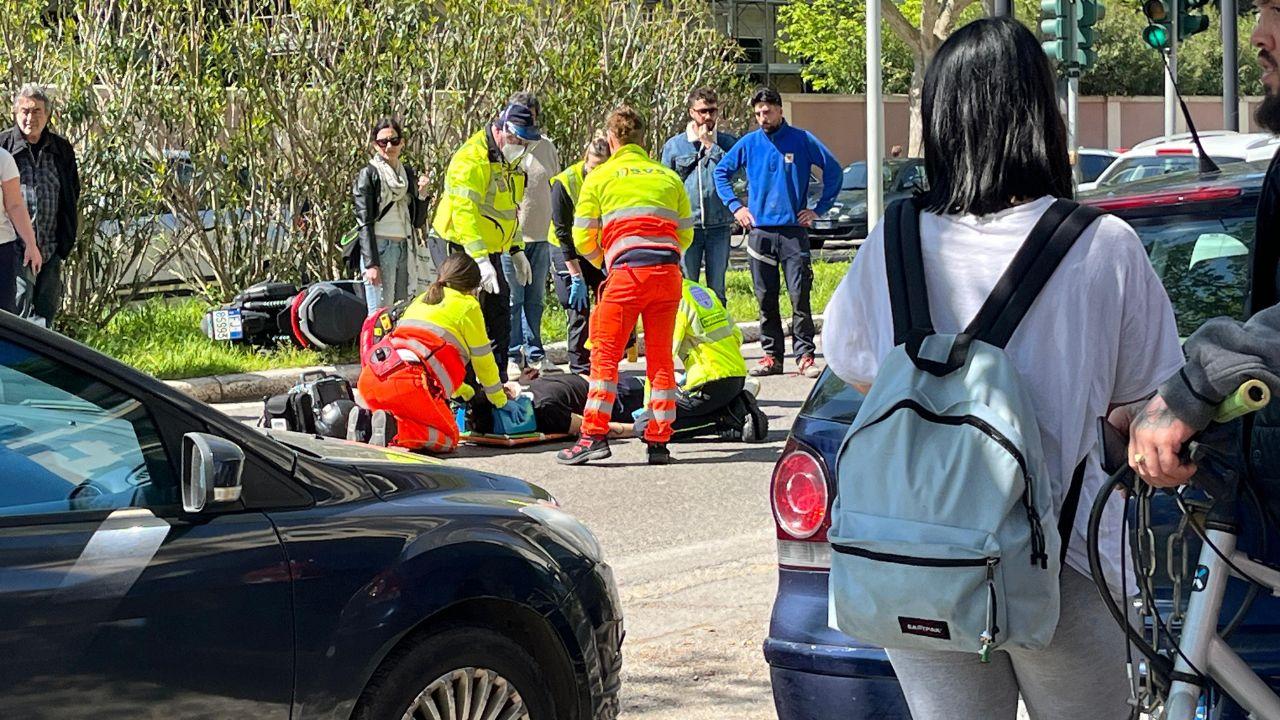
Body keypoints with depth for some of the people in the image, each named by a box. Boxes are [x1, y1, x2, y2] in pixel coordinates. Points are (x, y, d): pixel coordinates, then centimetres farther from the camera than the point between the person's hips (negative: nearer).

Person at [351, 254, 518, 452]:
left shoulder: (421, 300, 33)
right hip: (409, 383, -7)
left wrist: (460, 389, 57)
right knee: (448, 438, 4)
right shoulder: (468, 305, 12)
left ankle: (366, 421, -3)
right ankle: (393, 429, -21)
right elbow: (483, 359, 18)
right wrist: (498, 397, 37)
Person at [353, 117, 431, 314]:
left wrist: (422, 194, 1)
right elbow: (364, 223, -7)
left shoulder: (409, 174, 15)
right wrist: (371, 264, -15)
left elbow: (418, 222, 18)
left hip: (404, 247, 6)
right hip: (379, 247, -6)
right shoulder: (368, 174, -1)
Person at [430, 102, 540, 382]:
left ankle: (498, 381, 23)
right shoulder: (471, 160, -22)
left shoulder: (509, 162, 10)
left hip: (488, 250, 10)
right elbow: (464, 212, -31)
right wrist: (481, 261, -37)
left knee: (499, 311, 14)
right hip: (457, 247, -10)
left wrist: (516, 251, 17)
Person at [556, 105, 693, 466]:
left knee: (605, 354, 1)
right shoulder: (668, 177, 19)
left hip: (627, 273, -4)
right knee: (660, 357, 9)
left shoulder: (599, 177, 9)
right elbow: (685, 234, 20)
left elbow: (583, 237, 8)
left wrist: (602, 262, 27)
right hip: (668, 272, 4)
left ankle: (595, 435, -6)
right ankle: (659, 442, 9)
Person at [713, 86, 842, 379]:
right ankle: (772, 355, 11)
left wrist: (819, 209, 3)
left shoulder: (802, 140, 2)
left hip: (794, 230, -2)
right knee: (766, 298, 5)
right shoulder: (749, 143, 8)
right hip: (759, 231, 2)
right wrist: (735, 206, 8)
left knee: (800, 296, -7)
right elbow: (721, 171, 18)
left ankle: (805, 356, -3)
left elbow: (833, 170, 7)